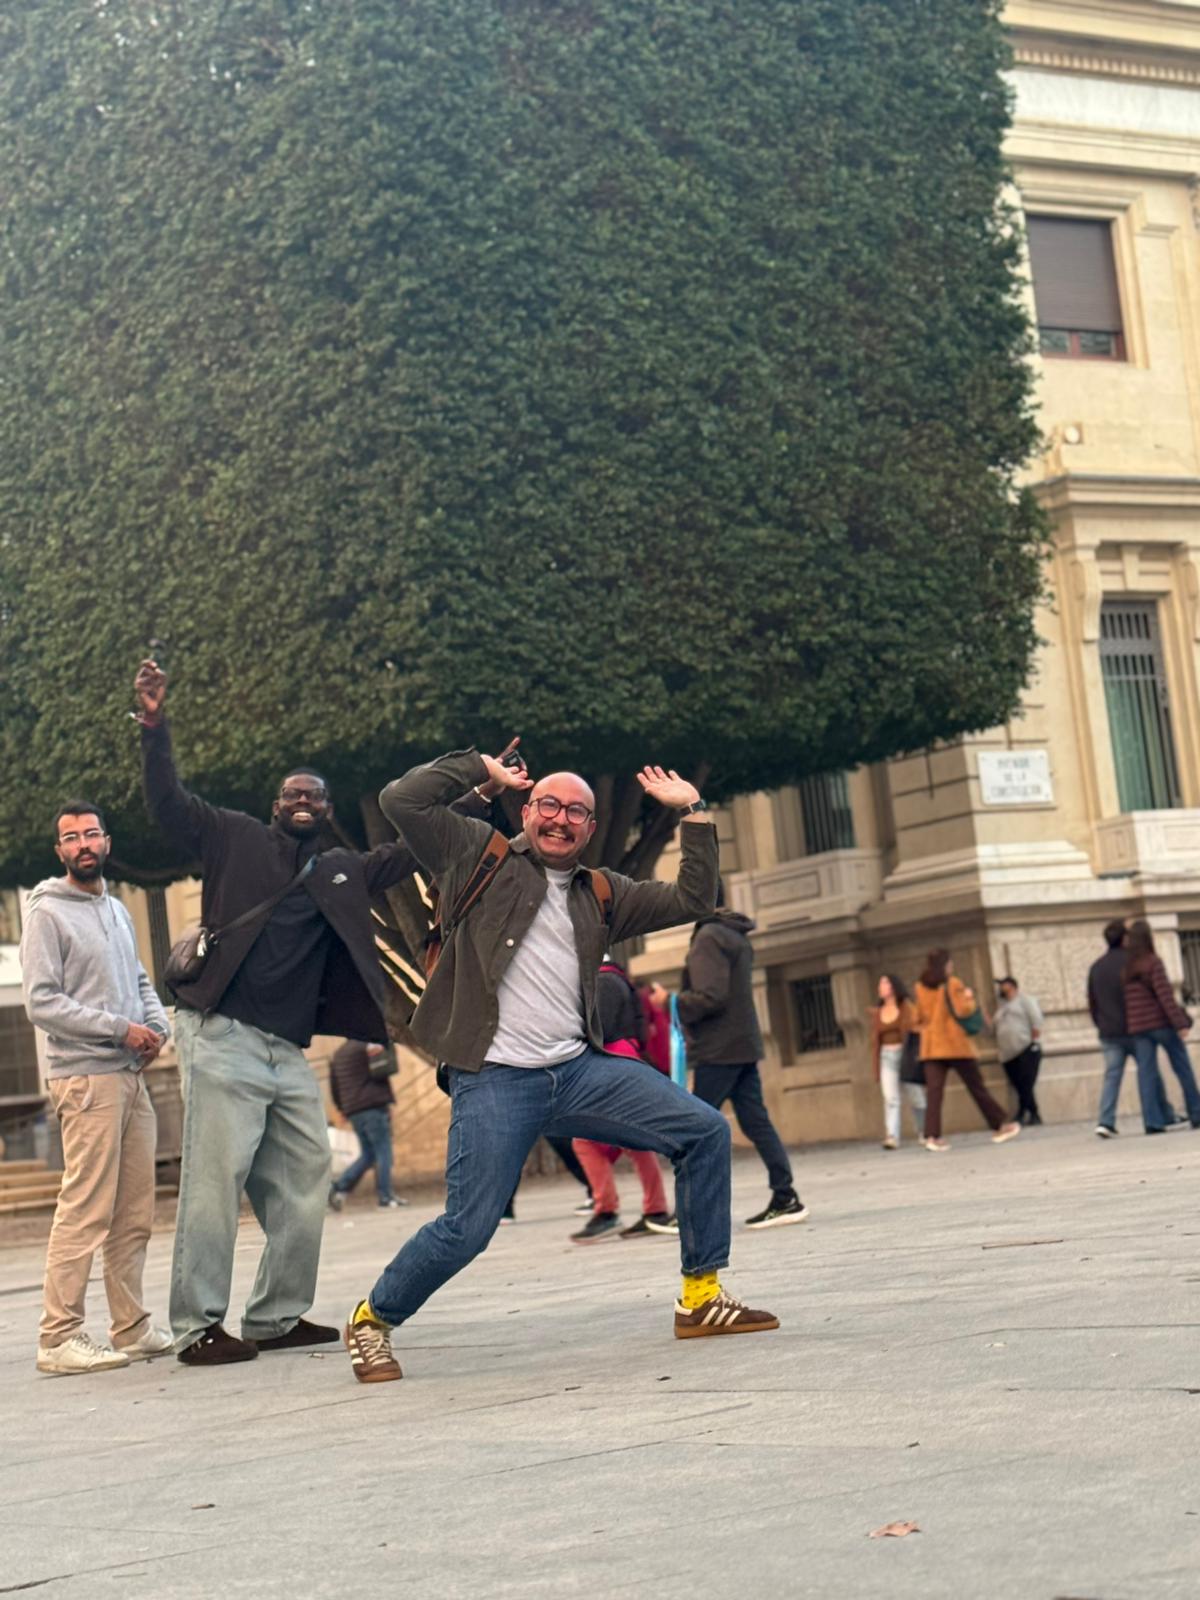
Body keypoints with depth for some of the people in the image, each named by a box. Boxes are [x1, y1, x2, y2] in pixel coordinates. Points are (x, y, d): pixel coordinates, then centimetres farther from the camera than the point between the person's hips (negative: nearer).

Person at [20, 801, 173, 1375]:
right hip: (86, 1078, -8)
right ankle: (59, 1338, -9)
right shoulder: (48, 913, -5)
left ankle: (131, 1327, 16)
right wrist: (120, 1029, -15)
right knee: (85, 1211, -11)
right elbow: (42, 1002, -12)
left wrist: (156, 1024, 3)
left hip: (131, 1076, 8)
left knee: (135, 1214, 9)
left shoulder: (117, 909, 19)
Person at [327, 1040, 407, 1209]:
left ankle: (340, 1186, 0)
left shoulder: (338, 1053, 18)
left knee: (367, 1154, 13)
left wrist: (341, 1107, 28)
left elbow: (333, 1086, 20)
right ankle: (385, 1197, -6)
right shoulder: (366, 1046, -6)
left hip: (353, 1111, 8)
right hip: (374, 1105, -8)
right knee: (383, 1152, -4)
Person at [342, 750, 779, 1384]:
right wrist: (481, 767, 5)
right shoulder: (479, 858, 6)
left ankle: (701, 1296, 5)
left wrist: (693, 812, 15)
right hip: (494, 1081, -5)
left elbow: (691, 900, 18)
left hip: (580, 1070, 5)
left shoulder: (600, 894, 19)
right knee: (466, 1229, -13)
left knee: (706, 1131, -5)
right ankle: (372, 1318, 14)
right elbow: (401, 800, -4)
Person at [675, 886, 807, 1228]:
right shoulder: (736, 936, 17)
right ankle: (785, 1198, 3)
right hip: (745, 1046, 9)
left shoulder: (708, 937, -13)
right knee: (756, 1123, 6)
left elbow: (710, 997, -21)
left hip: (718, 1051, -9)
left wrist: (674, 1004, -7)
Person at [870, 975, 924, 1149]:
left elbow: (915, 1029, -3)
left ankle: (925, 1133, 23)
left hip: (906, 1055, -2)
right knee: (890, 1097, -12)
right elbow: (875, 1042, 11)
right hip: (887, 1057, 2)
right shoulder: (877, 1014, 11)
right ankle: (892, 1137, -21)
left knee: (915, 1097, 3)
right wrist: (876, 1069, 6)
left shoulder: (907, 1008, 1)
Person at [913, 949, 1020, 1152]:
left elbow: (919, 1017, 13)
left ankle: (932, 1136, -17)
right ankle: (999, 1127, 17)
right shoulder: (952, 984, -6)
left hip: (930, 1046, 3)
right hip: (955, 1044, -3)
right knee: (976, 1087, 7)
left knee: (934, 1090, -4)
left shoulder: (920, 987, 8)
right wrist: (969, 998, 5)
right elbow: (963, 1010, -12)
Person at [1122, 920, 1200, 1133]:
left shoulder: (1124, 968, 6)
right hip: (1162, 1023, -4)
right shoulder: (1153, 962, -10)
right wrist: (1180, 1023, -15)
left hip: (1138, 1028, 4)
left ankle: (1152, 1122, -7)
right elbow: (1165, 995, -16)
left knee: (1146, 1072, 1)